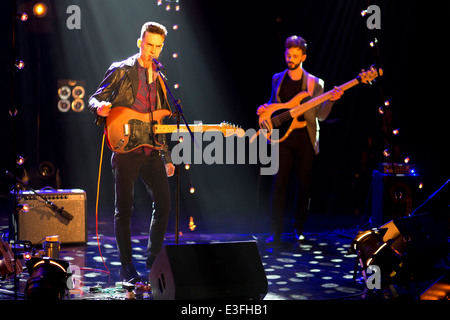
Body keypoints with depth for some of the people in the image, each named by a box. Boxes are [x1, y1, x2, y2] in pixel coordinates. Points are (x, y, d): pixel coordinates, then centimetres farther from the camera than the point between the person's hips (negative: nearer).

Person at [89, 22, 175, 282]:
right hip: (126, 150, -5)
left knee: (164, 205, 4)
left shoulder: (159, 79, 18)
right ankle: (127, 266, 8)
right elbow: (95, 99, 1)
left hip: (152, 151, 5)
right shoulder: (121, 70, 2)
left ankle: (154, 259, 19)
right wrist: (101, 108, -24)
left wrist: (167, 158, 20)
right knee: (124, 208, -2)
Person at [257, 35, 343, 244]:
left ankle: (299, 229, 17)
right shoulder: (277, 79, 12)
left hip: (305, 137, -1)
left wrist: (331, 100, -15)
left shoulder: (315, 83, 5)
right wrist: (263, 109, 0)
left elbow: (320, 115, 2)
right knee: (279, 182, -7)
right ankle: (275, 232, -4)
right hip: (282, 136, 1)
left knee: (304, 184, 3)